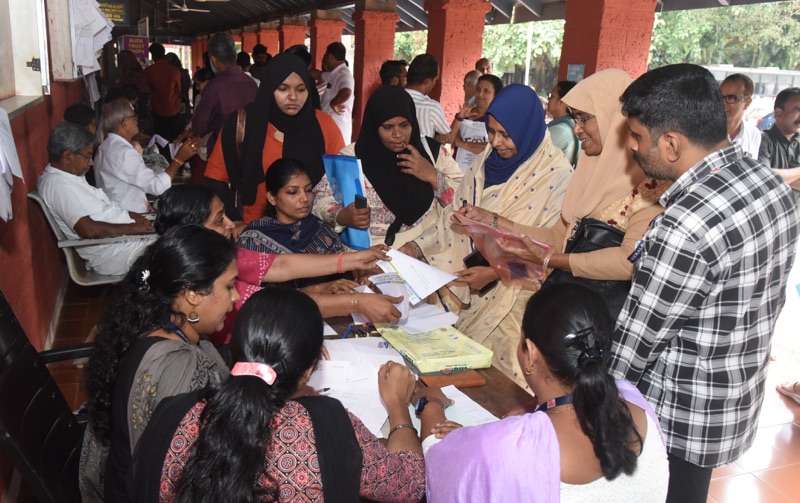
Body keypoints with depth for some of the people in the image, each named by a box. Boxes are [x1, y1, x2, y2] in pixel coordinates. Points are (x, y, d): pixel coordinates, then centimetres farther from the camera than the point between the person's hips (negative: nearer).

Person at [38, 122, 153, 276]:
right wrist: (132, 227, -19)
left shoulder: (69, 176, 11)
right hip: (113, 254, -10)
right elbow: (88, 229, -28)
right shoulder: (57, 184, -19)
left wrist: (131, 215, 5)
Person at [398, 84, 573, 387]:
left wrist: (496, 273, -23)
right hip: (466, 282, 5)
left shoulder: (556, 175, -13)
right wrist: (418, 246, -5)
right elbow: (456, 212, 8)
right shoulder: (487, 160, 5)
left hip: (513, 291, -5)